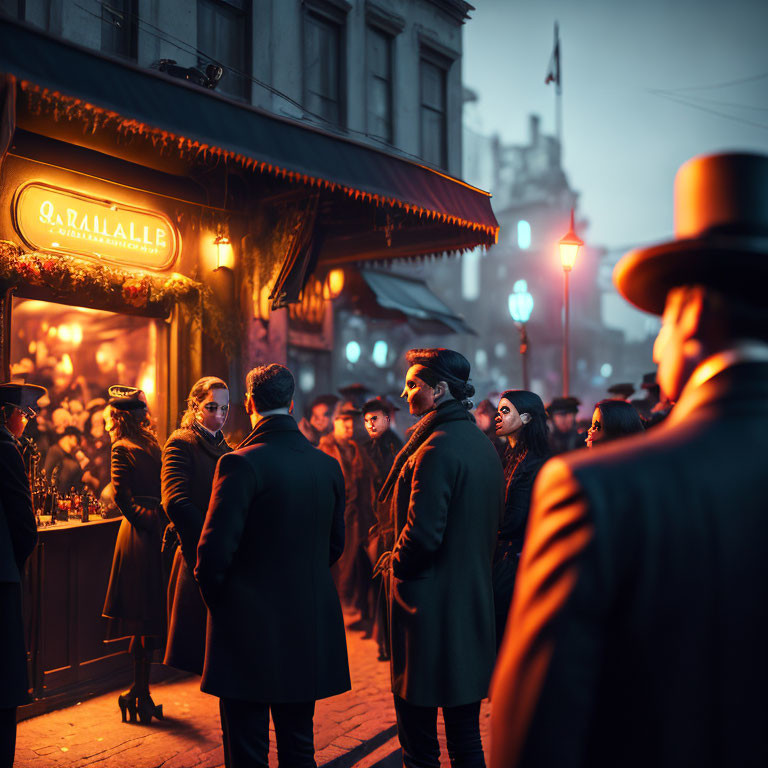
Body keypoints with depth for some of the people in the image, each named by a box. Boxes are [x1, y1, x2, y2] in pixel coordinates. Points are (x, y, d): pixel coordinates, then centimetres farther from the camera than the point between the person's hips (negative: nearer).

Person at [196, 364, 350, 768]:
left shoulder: (240, 464, -16)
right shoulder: (328, 465, 2)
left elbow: (215, 549, -16)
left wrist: (216, 597, 2)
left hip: (250, 627, -5)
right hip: (310, 626, 6)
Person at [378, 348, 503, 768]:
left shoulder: (436, 449, -18)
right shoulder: (482, 444, 11)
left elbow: (423, 532, -23)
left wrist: (396, 563, -3)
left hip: (430, 605, -9)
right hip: (474, 600, 9)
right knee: (465, 734, 17)